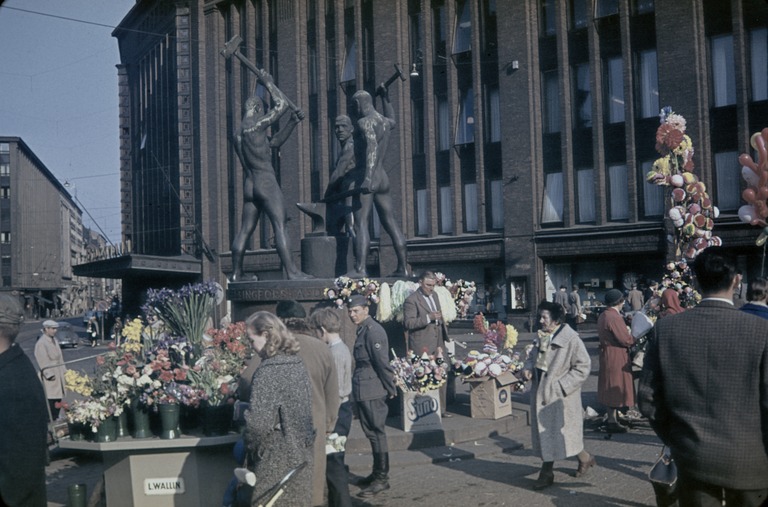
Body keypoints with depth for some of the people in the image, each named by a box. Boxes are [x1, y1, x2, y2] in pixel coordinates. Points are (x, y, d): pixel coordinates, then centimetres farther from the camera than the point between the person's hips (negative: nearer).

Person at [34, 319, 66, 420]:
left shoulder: (54, 340, 12)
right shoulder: (41, 343, -14)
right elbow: (42, 361, -16)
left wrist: (64, 369, 16)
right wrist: (49, 374, -18)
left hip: (59, 372, 8)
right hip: (50, 374, -8)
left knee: (59, 396, 10)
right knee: (53, 398, -7)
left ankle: (56, 418, 19)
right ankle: (53, 419, -2)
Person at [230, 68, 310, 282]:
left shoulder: (239, 133, 18)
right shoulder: (255, 126, -9)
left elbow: (275, 141, 23)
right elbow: (281, 105, -4)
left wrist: (293, 122, 19)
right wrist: (268, 83, 7)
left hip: (250, 185, 9)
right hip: (267, 183, -9)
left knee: (245, 230, 10)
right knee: (280, 226, -11)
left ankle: (236, 274, 13)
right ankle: (291, 270, -15)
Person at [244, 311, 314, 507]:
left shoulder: (267, 372, -20)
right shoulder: (297, 363, 6)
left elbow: (258, 422, -25)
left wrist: (252, 447, -8)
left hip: (276, 459, -7)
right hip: (301, 453, 8)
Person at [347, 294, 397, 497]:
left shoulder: (373, 331, -16)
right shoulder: (362, 330, 14)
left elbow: (382, 362, -18)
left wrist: (391, 388, -13)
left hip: (372, 392, -9)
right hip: (363, 392, 9)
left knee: (376, 433, -3)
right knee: (372, 432, 16)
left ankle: (382, 479, 4)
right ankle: (376, 474, 26)